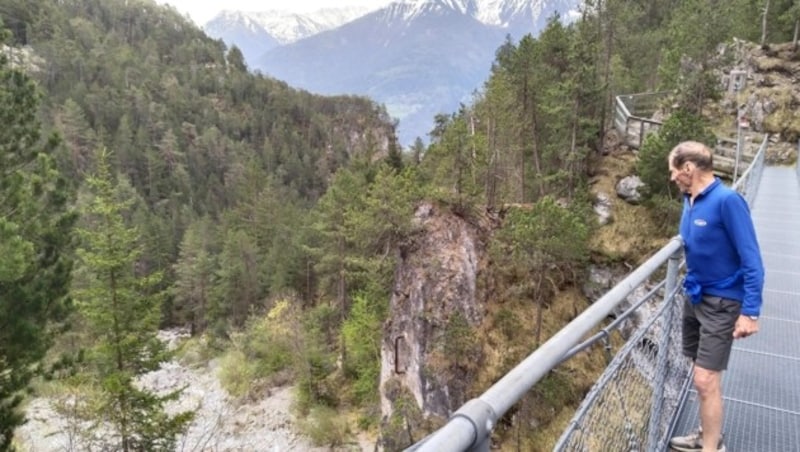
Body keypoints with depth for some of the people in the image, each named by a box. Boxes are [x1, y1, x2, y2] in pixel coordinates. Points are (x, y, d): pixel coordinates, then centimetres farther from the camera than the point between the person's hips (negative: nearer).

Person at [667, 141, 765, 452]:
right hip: (695, 296, 8)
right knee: (703, 375, 18)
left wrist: (750, 312, -22)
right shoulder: (690, 200, 2)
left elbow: (752, 261, -20)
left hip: (721, 302, -8)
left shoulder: (727, 201, -21)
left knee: (706, 379, -5)